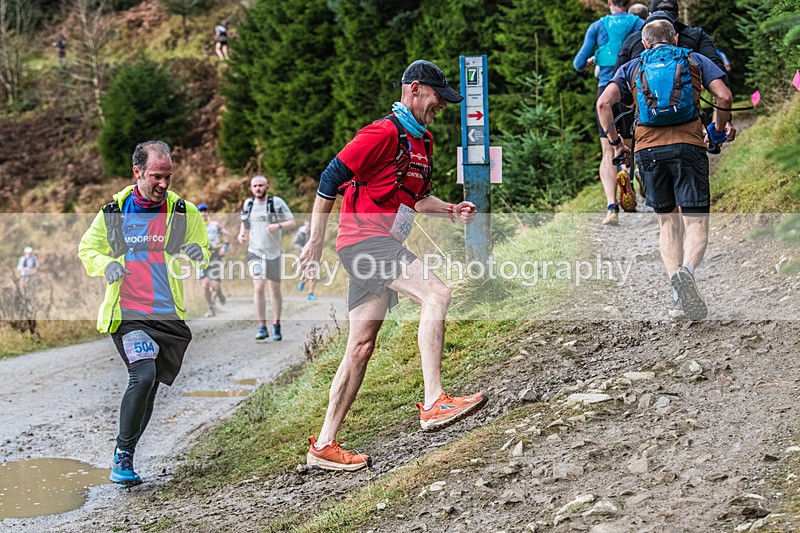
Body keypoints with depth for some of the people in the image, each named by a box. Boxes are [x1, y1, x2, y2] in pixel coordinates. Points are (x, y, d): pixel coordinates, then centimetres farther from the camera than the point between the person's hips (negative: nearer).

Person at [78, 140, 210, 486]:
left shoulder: (184, 212, 4)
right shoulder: (114, 212, 1)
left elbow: (202, 254, 16)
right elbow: (87, 249, 13)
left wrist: (197, 253, -9)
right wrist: (106, 265, -9)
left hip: (169, 315, 3)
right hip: (126, 312, -2)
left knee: (148, 388, 8)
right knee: (144, 376, -22)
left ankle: (125, 459, 25)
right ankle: (122, 455, -10)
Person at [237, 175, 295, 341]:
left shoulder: (277, 202, -4)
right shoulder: (248, 204, 6)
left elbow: (292, 222, -4)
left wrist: (278, 225, -22)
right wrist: (241, 233, 4)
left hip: (273, 252, -1)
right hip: (254, 251, 1)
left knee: (275, 290, 7)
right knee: (258, 287, -11)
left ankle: (276, 326, 19)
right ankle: (262, 327, -8)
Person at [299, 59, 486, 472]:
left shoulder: (423, 140, 18)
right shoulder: (385, 132, -11)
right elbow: (331, 178, -13)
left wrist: (450, 210, 7)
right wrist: (316, 240, -12)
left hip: (381, 247, 10)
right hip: (365, 239, -10)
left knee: (361, 346, 8)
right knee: (436, 294, -24)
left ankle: (324, 445, 12)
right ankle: (434, 404, -28)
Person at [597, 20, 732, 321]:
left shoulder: (632, 68, 18)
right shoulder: (695, 60, 16)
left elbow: (603, 103, 2)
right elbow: (725, 97, 2)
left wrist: (615, 142, 11)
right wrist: (718, 129, 18)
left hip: (649, 150, 2)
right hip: (688, 147, -2)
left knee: (668, 223, 13)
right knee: (696, 223, -1)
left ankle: (679, 298, 3)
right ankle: (687, 270, -33)